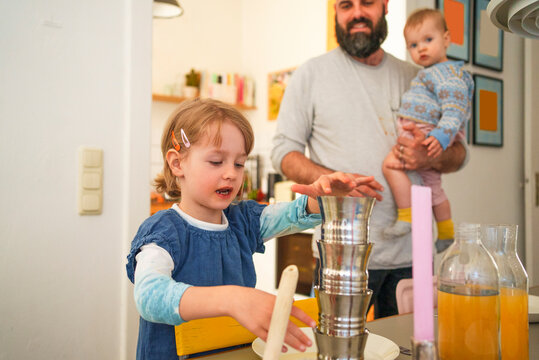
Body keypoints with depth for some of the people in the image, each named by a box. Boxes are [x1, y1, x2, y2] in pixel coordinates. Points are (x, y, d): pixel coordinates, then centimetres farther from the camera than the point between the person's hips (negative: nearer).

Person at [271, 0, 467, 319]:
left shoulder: (414, 77, 11)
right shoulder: (312, 74, 3)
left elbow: (459, 151, 14)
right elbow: (284, 151, 0)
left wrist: (431, 158, -10)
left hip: (410, 251, 3)